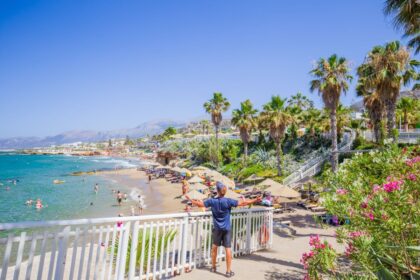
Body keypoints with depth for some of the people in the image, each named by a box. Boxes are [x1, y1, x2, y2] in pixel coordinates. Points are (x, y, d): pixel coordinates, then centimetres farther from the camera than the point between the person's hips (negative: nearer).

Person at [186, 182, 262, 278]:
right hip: (226, 229, -2)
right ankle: (228, 271, 10)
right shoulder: (228, 201, -15)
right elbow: (243, 203, -16)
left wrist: (190, 199, 15)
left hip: (217, 228, 3)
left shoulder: (212, 201, -8)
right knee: (228, 249, 3)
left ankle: (213, 267, 33)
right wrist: (256, 200, -10)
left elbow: (199, 204, 1)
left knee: (214, 247, 19)